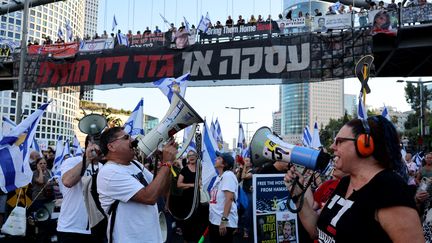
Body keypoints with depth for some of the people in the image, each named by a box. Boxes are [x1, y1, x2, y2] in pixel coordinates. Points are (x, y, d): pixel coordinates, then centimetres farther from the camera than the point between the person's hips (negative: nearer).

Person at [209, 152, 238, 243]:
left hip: (224, 222, -9)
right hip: (214, 220, 9)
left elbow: (229, 198, -21)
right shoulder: (219, 177, 15)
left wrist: (224, 219, -26)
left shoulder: (228, 175, -12)